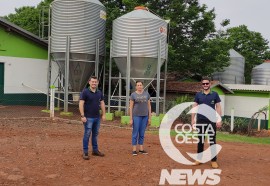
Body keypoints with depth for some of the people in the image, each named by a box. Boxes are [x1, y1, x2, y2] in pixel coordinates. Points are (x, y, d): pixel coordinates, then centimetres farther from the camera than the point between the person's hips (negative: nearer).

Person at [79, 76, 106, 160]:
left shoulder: (99, 92, 10)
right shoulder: (85, 92, -8)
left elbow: (102, 103, 14)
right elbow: (81, 104, -12)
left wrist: (103, 114, 8)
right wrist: (82, 116, -18)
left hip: (97, 117, 6)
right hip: (88, 118, -5)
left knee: (95, 134, 13)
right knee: (87, 134, -2)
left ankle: (95, 150, 24)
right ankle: (85, 152, 7)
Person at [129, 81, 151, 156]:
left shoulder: (146, 94, 6)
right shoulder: (133, 95, -2)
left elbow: (149, 106, 8)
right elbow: (131, 107, -3)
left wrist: (149, 117, 4)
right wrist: (131, 119, -8)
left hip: (145, 116, 3)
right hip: (136, 116, -3)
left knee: (142, 133, 10)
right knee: (135, 133, 1)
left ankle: (141, 149, 18)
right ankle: (134, 149, 8)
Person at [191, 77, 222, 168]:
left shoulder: (215, 94, 4)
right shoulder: (198, 95, 7)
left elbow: (218, 107, 3)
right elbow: (194, 107, 6)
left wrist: (219, 120, -5)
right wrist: (193, 119, -1)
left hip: (211, 121, -1)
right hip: (200, 120, 2)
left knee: (212, 141, 1)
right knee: (200, 140, 8)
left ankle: (214, 160, 7)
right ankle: (199, 159, 16)